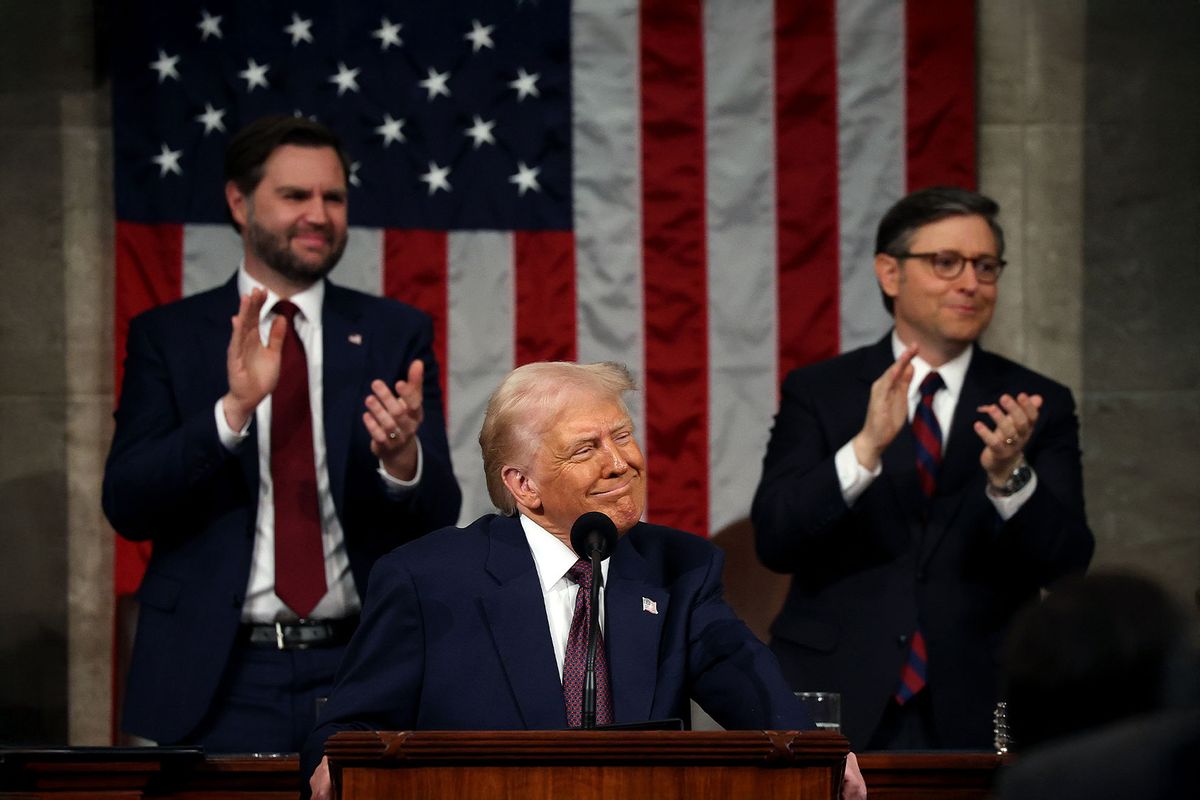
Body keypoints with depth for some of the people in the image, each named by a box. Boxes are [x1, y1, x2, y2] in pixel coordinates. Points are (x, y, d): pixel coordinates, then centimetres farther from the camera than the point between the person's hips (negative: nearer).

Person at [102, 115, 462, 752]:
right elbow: (126, 506, -7)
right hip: (218, 681, -1)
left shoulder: (394, 334, 7)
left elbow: (438, 514, 2)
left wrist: (403, 457, -21)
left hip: (358, 669, 1)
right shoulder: (167, 336, 4)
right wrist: (234, 408, -21)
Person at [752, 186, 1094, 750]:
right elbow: (773, 540, -10)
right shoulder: (817, 392, 2)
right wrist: (866, 447, -24)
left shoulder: (1040, 406, 3)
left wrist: (1010, 475, -24)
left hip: (974, 715, 1)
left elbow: (1067, 565, -6)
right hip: (836, 705, 0)